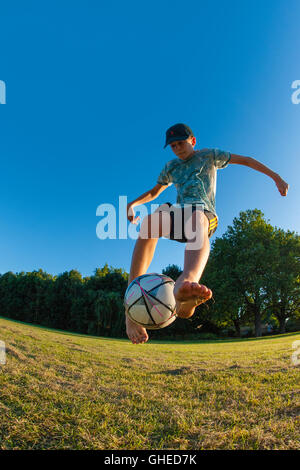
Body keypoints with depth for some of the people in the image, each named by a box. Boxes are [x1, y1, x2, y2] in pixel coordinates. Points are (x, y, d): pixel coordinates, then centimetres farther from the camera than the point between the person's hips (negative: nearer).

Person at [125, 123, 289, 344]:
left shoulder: (209, 155, 20)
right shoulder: (171, 167, 27)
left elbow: (246, 160, 21)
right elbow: (154, 192, 35)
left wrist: (276, 177, 14)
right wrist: (133, 203, 15)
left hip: (205, 213, -2)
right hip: (178, 212, 2)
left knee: (197, 220, -43)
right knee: (150, 223, -35)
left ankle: (186, 282, -78)